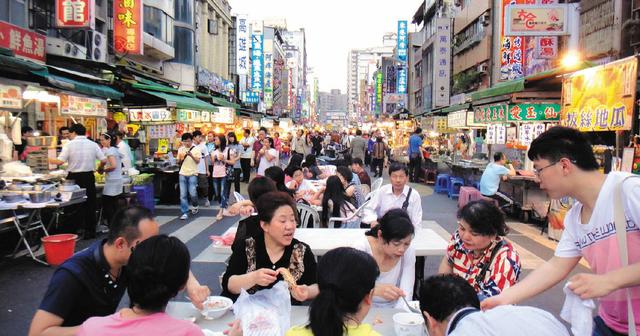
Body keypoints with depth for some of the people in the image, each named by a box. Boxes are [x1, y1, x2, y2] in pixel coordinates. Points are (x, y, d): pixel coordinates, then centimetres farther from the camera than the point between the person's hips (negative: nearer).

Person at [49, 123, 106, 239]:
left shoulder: (69, 145, -5)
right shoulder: (93, 144, 1)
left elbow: (60, 161, -11)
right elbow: (104, 160, -1)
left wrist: (50, 160, 7)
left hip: (74, 177, -2)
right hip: (89, 177, 2)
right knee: (90, 205, 10)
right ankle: (90, 231, 14)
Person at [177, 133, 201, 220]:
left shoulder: (196, 149, -1)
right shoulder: (180, 149, 9)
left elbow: (198, 161, -6)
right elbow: (179, 162, 14)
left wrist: (191, 155, -21)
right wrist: (180, 158, -8)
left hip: (192, 174, -3)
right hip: (182, 174, 3)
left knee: (192, 193, -6)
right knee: (183, 195, -1)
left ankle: (195, 206, 24)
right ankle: (185, 213, 5)